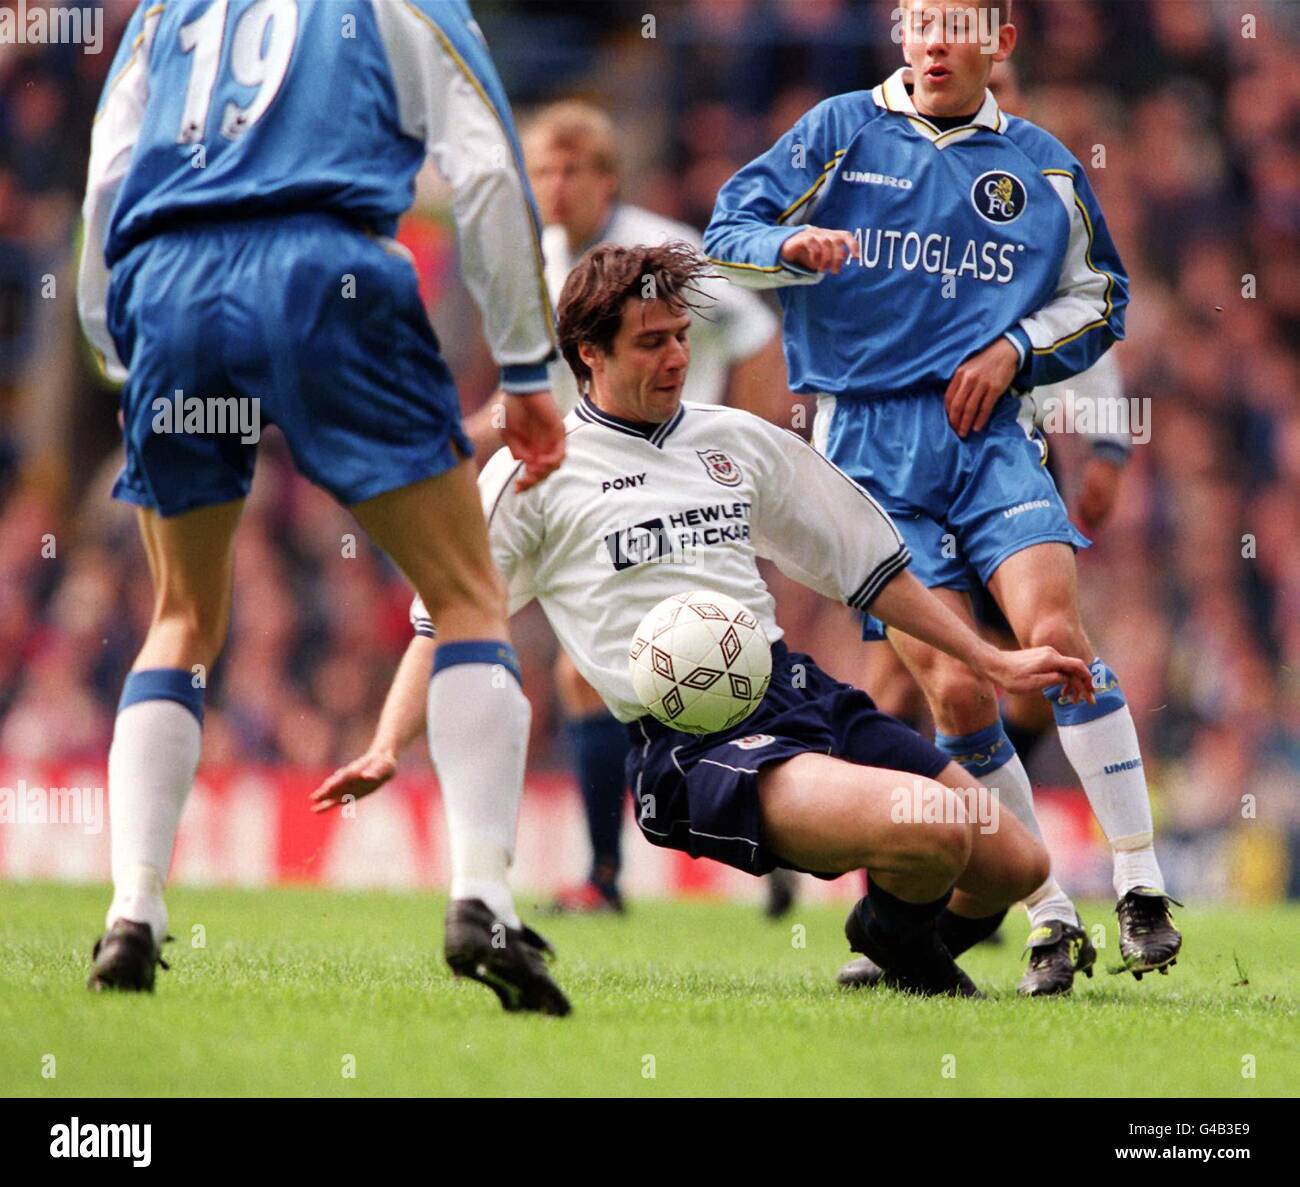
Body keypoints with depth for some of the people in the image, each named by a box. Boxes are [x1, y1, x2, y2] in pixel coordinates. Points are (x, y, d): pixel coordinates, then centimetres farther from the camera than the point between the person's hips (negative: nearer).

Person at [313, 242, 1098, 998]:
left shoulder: (739, 440, 18)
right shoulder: (535, 472, 3)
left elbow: (867, 564, 26)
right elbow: (446, 623, 3)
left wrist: (992, 660, 24)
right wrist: (386, 749, -12)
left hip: (798, 688, 7)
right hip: (688, 744, -6)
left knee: (1015, 865, -3)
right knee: (936, 831, -28)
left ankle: (903, 940, 28)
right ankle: (893, 932, 7)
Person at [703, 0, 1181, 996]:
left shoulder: (1042, 167, 12)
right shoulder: (840, 132, 7)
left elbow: (1098, 298, 22)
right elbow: (726, 237, 4)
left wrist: (1014, 345, 3)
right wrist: (793, 247, -18)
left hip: (985, 434, 1)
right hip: (866, 445, -1)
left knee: (1055, 636, -21)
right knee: (956, 690, -11)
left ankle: (1142, 889, -13)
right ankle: (1051, 922, 0)